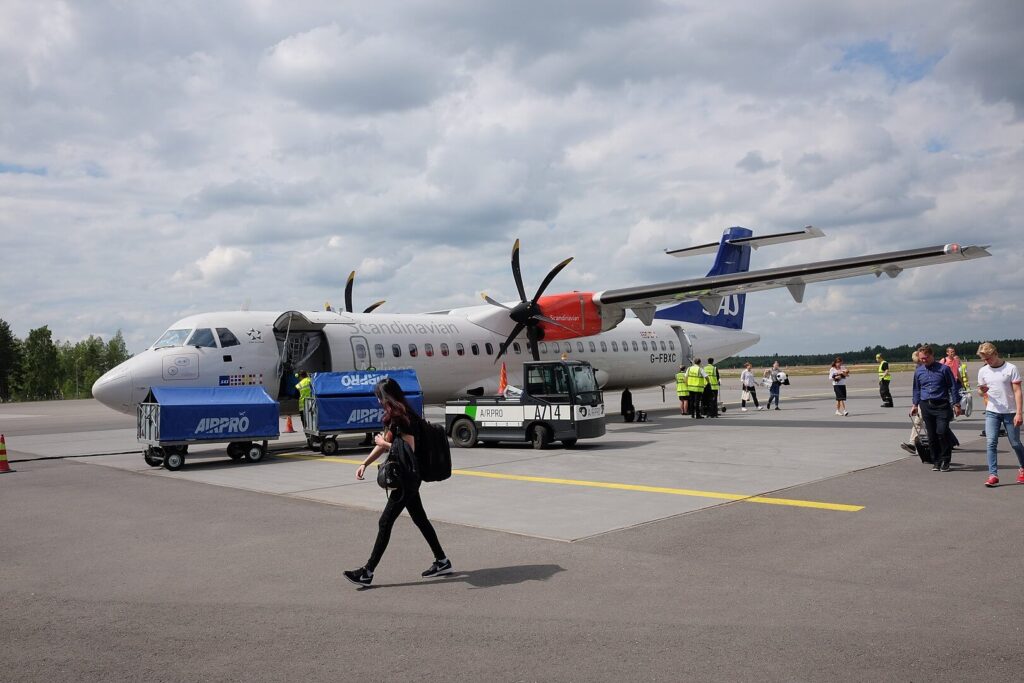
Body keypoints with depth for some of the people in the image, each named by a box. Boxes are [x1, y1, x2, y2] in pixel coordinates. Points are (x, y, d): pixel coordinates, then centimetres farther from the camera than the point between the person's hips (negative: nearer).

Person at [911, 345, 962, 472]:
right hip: (926, 406, 4)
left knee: (942, 432, -14)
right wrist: (915, 405, 20)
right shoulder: (918, 371, 11)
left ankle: (945, 461, 0)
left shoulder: (943, 369, -1)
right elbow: (916, 389, 22)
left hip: (941, 405, -4)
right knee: (931, 435, 5)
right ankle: (936, 461, 14)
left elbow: (953, 386, 2)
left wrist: (956, 404, -1)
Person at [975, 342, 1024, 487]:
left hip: (1010, 412, -2)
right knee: (991, 443, -9)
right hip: (992, 412, 3)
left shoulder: (1010, 368, -6)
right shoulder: (983, 371, 5)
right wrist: (982, 391, -11)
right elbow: (981, 390, 15)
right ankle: (993, 474, -9)